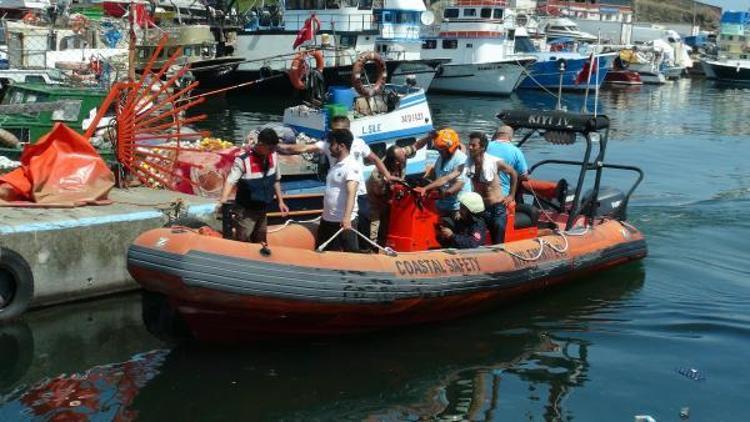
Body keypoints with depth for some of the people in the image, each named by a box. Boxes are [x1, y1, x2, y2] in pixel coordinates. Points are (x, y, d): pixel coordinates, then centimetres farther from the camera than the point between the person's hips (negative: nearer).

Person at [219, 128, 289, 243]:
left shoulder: (273, 156, -5)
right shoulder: (243, 160, -24)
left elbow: (276, 180, 9)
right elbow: (231, 181, -26)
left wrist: (280, 201, 12)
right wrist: (223, 200, -42)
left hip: (262, 210, 6)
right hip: (246, 211, -6)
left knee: (260, 243, 20)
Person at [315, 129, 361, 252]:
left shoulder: (352, 166, -15)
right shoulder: (335, 164, 13)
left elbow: (351, 193, -26)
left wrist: (347, 218, -38)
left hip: (344, 222, -9)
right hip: (327, 220, 9)